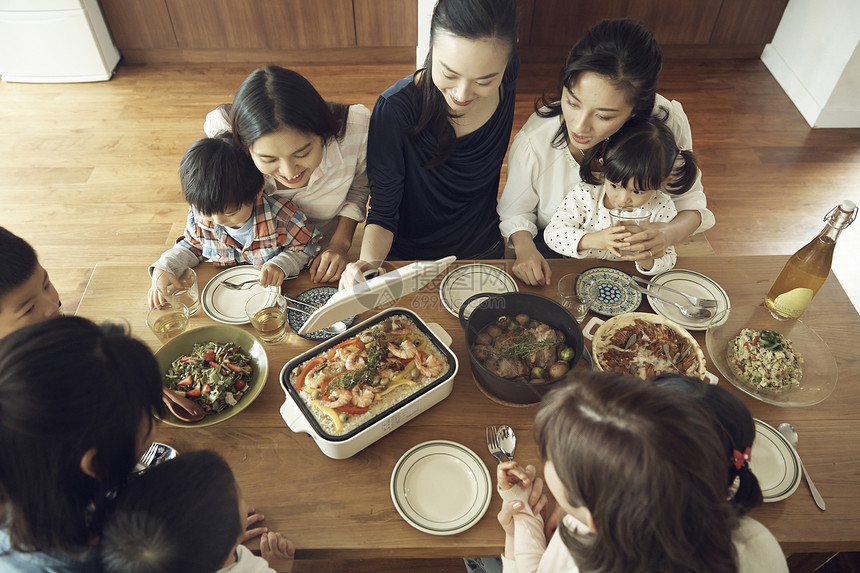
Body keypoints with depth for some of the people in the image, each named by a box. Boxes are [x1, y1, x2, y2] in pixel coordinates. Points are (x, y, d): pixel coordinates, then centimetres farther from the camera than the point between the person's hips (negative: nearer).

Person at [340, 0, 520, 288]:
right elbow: (383, 212, -20)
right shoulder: (396, 109, -30)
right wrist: (369, 261, -40)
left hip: (483, 251, 3)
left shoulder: (509, 77, -17)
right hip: (407, 256, -3)